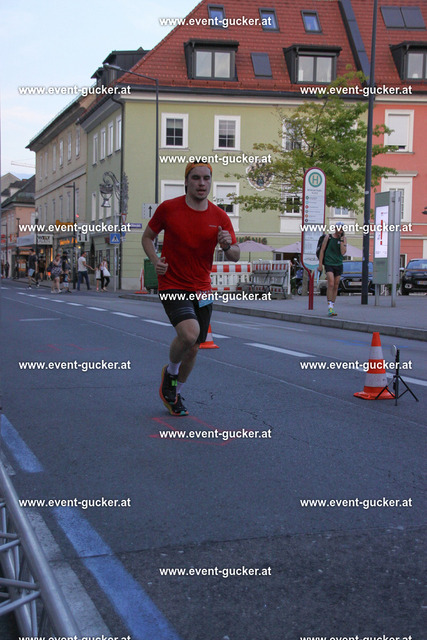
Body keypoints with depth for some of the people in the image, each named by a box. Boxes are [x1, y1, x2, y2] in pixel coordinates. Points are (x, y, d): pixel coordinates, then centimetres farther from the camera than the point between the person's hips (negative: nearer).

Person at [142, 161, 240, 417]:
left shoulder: (220, 217, 1)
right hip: (172, 286, -4)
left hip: (202, 290, 4)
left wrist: (228, 246, -19)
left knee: (193, 348, 10)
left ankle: (176, 394, 35)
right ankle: (170, 372, 4)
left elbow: (236, 256, 4)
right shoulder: (168, 208, -5)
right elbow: (148, 237, 8)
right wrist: (155, 259, -11)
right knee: (189, 333, -27)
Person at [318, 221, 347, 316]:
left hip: (339, 265, 4)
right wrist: (320, 264, -4)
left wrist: (341, 240, -11)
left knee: (336, 287, 6)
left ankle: (332, 308, 14)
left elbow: (343, 252, -6)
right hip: (329, 264, -4)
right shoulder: (328, 237, -1)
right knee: (331, 284, -19)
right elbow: (322, 250, 1)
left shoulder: (344, 239, 6)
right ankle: (330, 308, -19)